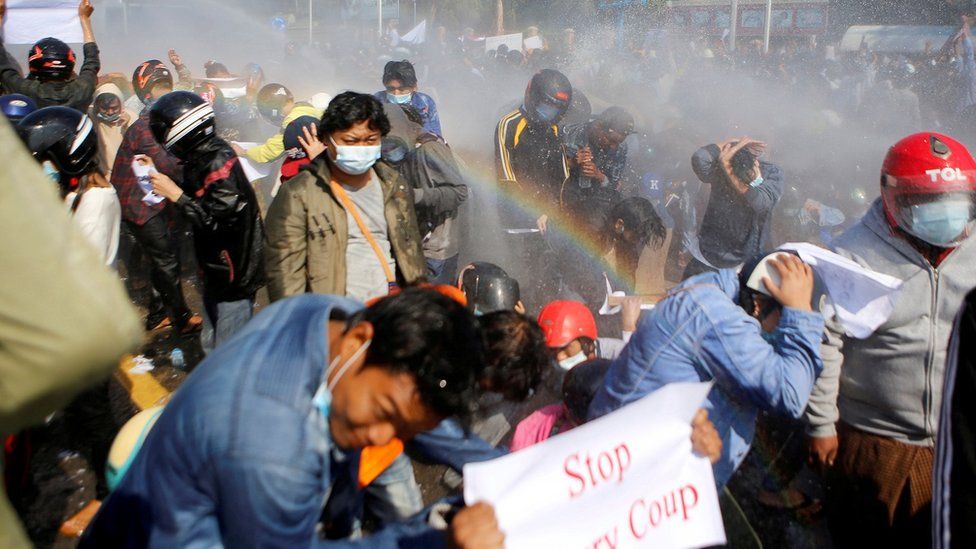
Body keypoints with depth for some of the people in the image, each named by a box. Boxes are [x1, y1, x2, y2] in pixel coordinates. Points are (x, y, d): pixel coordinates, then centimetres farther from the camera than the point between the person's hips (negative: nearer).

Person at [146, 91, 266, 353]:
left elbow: (219, 221, -27)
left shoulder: (218, 162, -24)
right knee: (212, 346, 23)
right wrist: (158, 175, 12)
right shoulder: (203, 157, 4)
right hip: (218, 271, 10)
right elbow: (197, 199, 15)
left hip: (234, 274, -10)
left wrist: (176, 194, -22)